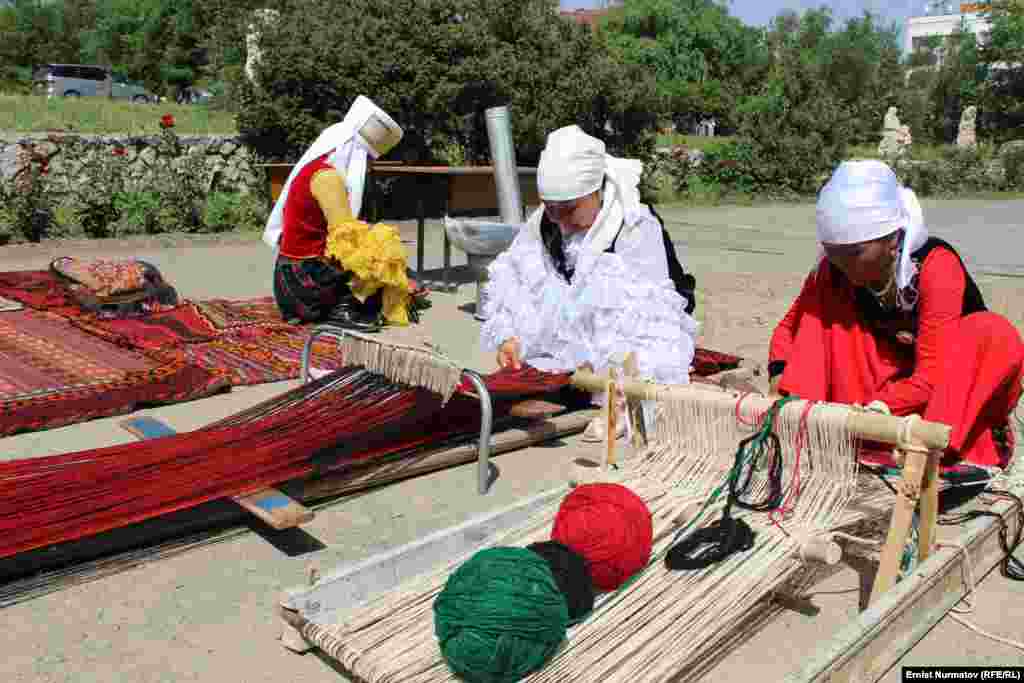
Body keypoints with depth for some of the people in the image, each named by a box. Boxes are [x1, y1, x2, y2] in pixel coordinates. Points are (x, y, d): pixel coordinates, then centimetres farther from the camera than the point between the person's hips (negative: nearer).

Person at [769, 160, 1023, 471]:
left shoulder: (936, 267, -27)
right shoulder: (833, 272, -13)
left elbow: (933, 375, -32)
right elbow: (789, 328, -4)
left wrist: (873, 410, -44)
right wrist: (781, 383, -23)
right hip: (891, 382, 4)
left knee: (996, 335, -34)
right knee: (827, 306, -16)